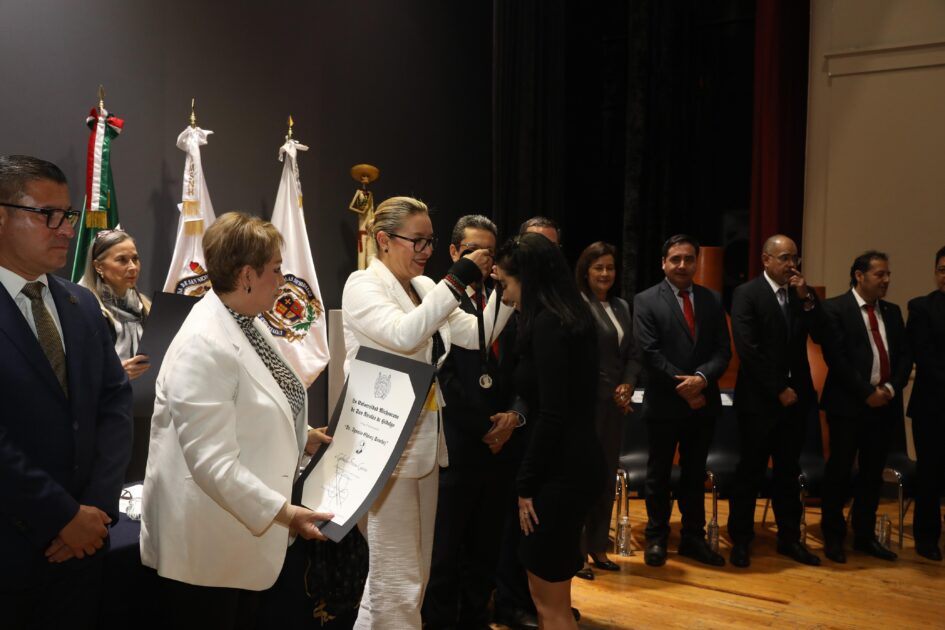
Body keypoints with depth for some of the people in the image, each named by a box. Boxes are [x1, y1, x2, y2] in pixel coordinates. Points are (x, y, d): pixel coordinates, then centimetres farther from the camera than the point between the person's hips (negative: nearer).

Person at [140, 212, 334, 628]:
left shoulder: (249, 324, 4)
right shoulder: (204, 346, -26)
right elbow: (212, 462, -28)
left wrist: (302, 437, 5)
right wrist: (282, 511, -28)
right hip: (205, 547, -9)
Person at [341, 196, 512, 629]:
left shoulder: (425, 288, 11)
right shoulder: (362, 285, -10)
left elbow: (477, 335, 8)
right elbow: (404, 333, -28)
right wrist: (460, 279, -27)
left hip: (425, 441, 8)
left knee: (415, 573, 18)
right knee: (398, 579, -2)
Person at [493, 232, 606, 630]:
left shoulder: (547, 325, -17)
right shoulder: (568, 317, 12)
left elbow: (552, 415, -22)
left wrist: (526, 485, -15)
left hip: (561, 470, -10)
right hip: (574, 462, 10)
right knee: (545, 593, 19)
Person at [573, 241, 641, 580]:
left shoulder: (622, 307, 13)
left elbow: (633, 354, 14)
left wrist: (628, 385, -5)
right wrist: (611, 392, -12)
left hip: (615, 404, 8)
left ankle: (598, 547, 25)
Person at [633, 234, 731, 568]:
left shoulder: (712, 300, 7)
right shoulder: (646, 301, -5)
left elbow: (723, 350, 1)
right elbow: (650, 353, -12)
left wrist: (701, 378, -17)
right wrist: (682, 385, -17)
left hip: (704, 401, 4)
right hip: (664, 402, -3)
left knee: (695, 474, 13)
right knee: (659, 474, 9)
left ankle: (693, 538, 25)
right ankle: (656, 538, 22)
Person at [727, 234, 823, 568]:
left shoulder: (802, 294, 9)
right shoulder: (747, 293, -7)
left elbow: (819, 336, 0)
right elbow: (748, 349, -14)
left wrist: (806, 298, -11)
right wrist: (778, 390, -14)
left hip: (795, 396, 5)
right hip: (760, 398, -5)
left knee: (789, 471, 12)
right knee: (750, 471, 3)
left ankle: (789, 537, 22)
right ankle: (741, 540, 13)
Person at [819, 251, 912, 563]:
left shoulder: (892, 311, 14)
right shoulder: (835, 308, -6)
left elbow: (905, 355, 10)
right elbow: (836, 358, -13)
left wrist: (891, 388, -7)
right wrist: (866, 393, -14)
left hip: (884, 405, 6)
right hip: (848, 405, -5)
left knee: (873, 473, 11)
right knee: (840, 471, 1)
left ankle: (864, 535, 23)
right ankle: (833, 536, 14)